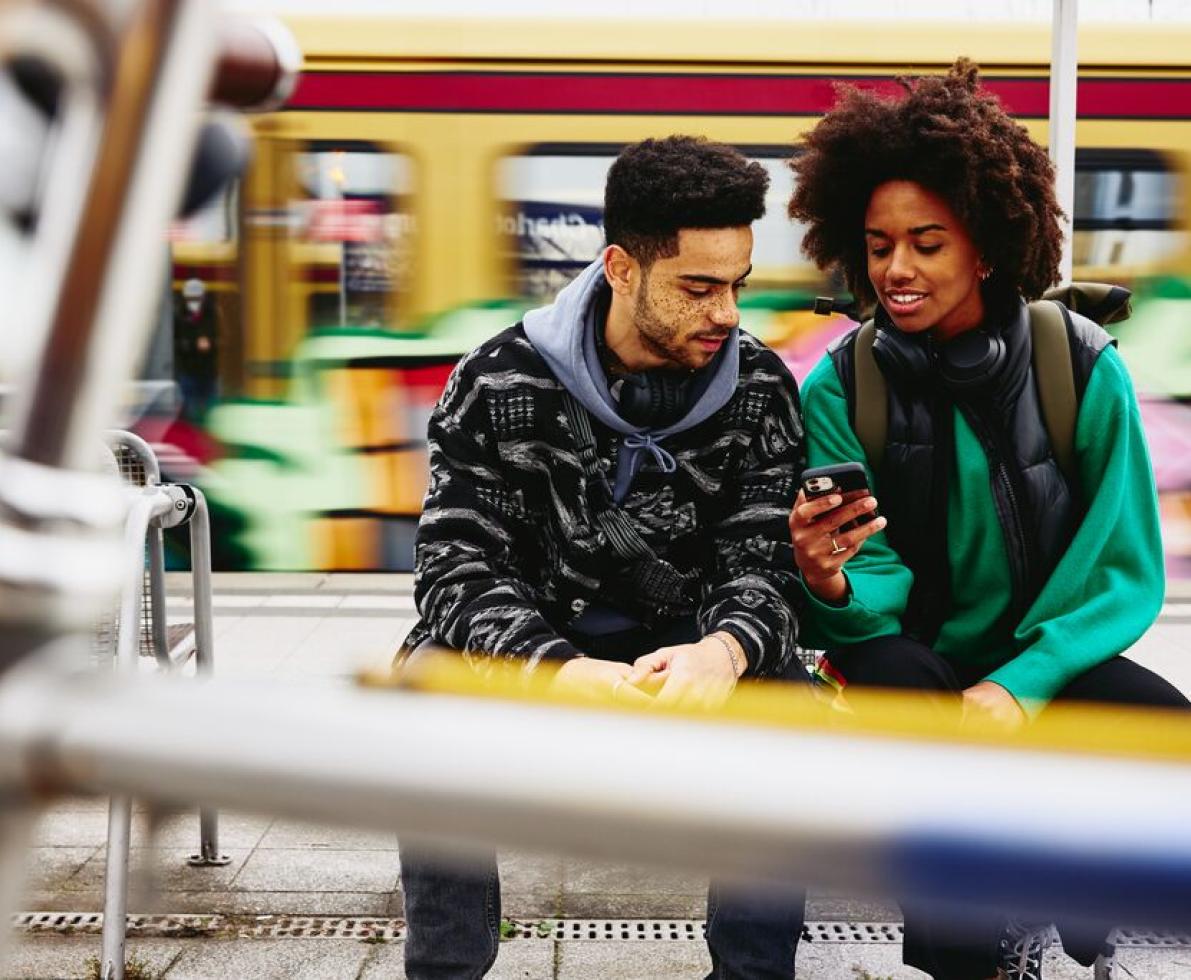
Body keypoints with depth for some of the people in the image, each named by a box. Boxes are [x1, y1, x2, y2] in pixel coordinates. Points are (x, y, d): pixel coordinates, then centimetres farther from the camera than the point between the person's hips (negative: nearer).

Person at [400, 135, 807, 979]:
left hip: (694, 664, 1)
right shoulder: (499, 382, -12)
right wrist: (563, 673, -38)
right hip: (532, 657, -1)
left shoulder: (761, 388, -7)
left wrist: (725, 649, -37)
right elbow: (458, 568, -17)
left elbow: (766, 561, -11)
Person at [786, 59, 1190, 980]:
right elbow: (875, 592, -10)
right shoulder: (842, 386, -8)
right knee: (890, 680, -33)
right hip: (917, 658, 0)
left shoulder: (1084, 368, -10)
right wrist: (831, 583, -35)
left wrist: (1021, 681, -22)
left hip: (1050, 661, 0)